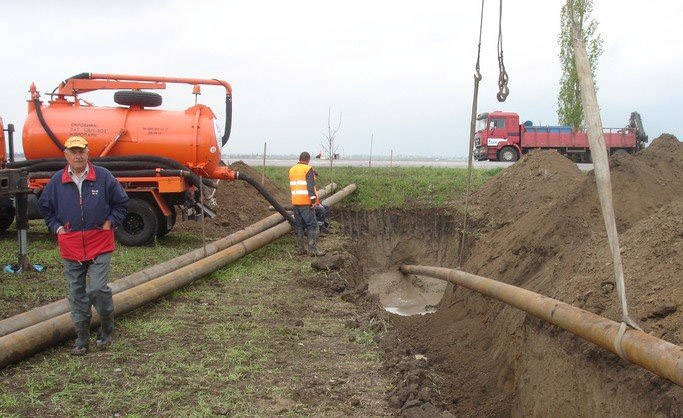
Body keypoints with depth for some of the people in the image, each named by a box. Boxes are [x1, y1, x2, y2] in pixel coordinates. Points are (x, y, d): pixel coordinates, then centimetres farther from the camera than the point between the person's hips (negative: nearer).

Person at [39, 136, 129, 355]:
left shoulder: (103, 176, -3)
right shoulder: (57, 181, 3)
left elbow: (121, 202, 6)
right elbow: (45, 207, 17)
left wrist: (110, 222, -2)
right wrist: (56, 227, 6)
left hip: (100, 245, -3)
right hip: (70, 247, 3)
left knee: (98, 288, -10)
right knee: (76, 293, 8)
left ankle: (107, 329, 14)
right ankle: (81, 337, 19)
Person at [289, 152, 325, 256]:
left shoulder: (291, 170, 16)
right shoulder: (308, 169, -6)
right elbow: (310, 186, -15)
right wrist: (313, 200, -17)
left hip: (295, 201, 7)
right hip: (306, 202, -7)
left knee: (299, 225, 10)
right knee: (312, 225, -6)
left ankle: (300, 249, 11)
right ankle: (312, 249, -12)